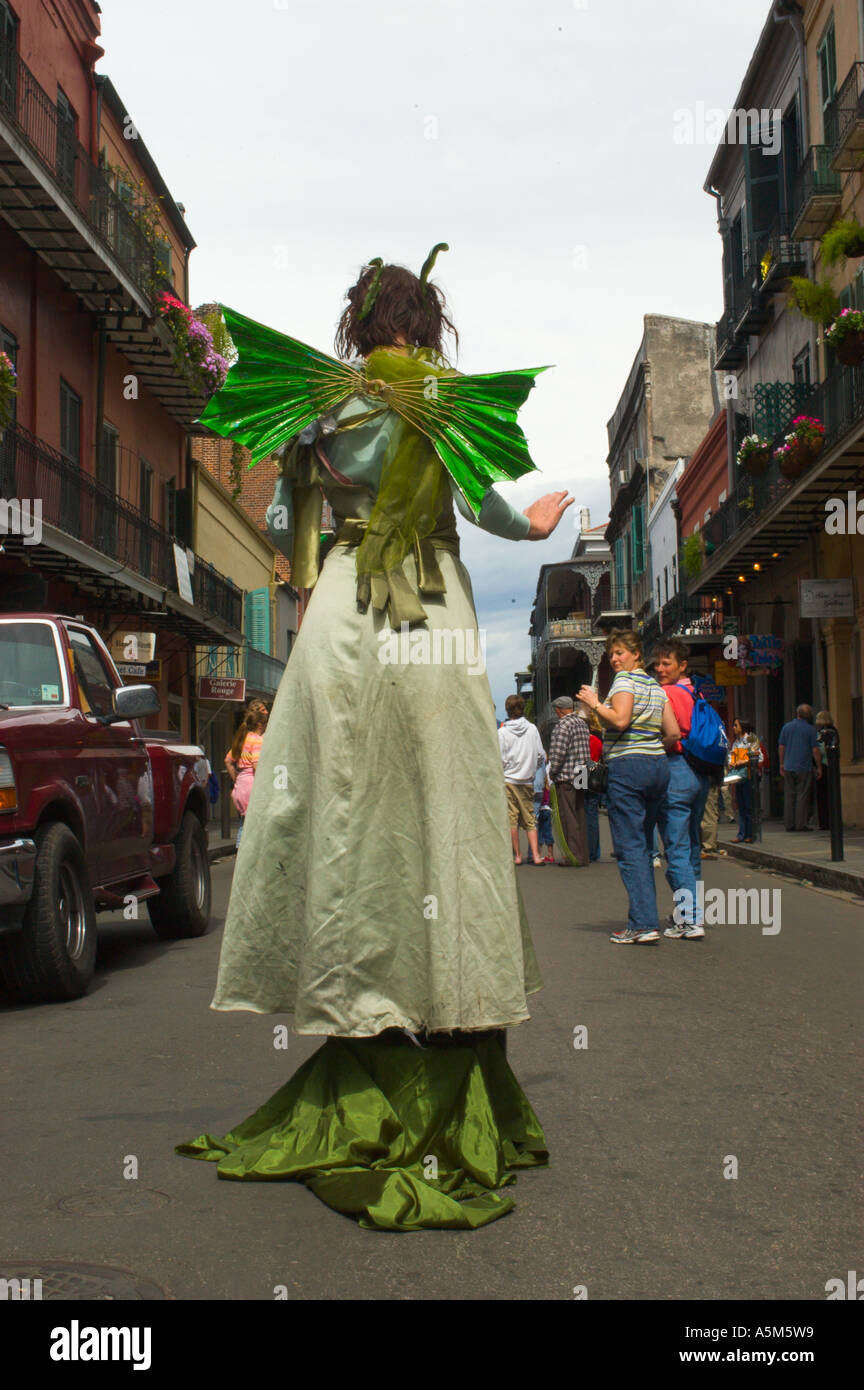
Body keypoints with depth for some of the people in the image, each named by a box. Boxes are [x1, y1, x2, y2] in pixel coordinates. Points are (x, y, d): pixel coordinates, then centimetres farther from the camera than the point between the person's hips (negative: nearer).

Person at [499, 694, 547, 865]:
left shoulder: (502, 732, -6)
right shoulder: (532, 729, 1)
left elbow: (500, 760, -6)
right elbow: (541, 756, 5)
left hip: (508, 780, -3)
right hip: (528, 781, 3)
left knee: (511, 819, 2)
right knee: (529, 819, 7)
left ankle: (517, 855, 4)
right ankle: (535, 854, -1)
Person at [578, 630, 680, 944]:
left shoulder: (624, 681, -5)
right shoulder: (655, 687, 17)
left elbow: (620, 720, -20)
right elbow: (674, 732, 11)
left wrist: (595, 703, -6)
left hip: (627, 766, -8)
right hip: (659, 765, 8)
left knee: (629, 847, -8)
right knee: (643, 845, 13)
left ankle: (643, 923, -15)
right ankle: (644, 916, 15)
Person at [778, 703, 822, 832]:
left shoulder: (786, 727, 6)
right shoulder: (810, 729, -5)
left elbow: (781, 747, 9)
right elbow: (815, 750, -6)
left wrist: (782, 764, 17)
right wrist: (819, 767, 1)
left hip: (789, 767, 4)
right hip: (804, 768, -4)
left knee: (789, 796, 8)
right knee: (802, 796, 0)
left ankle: (789, 824, 8)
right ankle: (801, 824, -2)